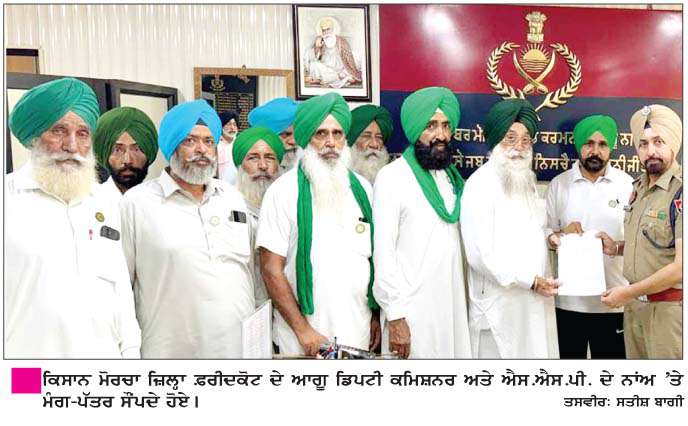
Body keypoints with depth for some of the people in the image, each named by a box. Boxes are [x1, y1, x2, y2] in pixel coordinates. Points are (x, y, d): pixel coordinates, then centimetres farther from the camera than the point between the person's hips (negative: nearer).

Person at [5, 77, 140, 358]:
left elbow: (121, 290, 10)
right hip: (28, 351, -4)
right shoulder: (9, 199, -6)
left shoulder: (105, 205, 8)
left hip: (104, 355, 4)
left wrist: (130, 351, 7)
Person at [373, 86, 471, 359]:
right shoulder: (393, 176, -10)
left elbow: (454, 243, 14)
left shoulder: (452, 176, 10)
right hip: (412, 311, -6)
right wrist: (394, 317, -16)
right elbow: (383, 252, -13)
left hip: (453, 306, 6)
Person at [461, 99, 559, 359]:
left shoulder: (526, 181, 13)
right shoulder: (480, 184, -13)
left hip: (533, 302, 8)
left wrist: (551, 237, 7)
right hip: (500, 305, -7)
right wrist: (530, 280, -15)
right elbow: (480, 255, -18)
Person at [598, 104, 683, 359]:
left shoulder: (679, 192, -17)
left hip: (669, 307, -7)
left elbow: (681, 266, -22)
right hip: (634, 305, 7)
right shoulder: (639, 188, 8)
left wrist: (627, 293, -16)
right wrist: (617, 248, 3)